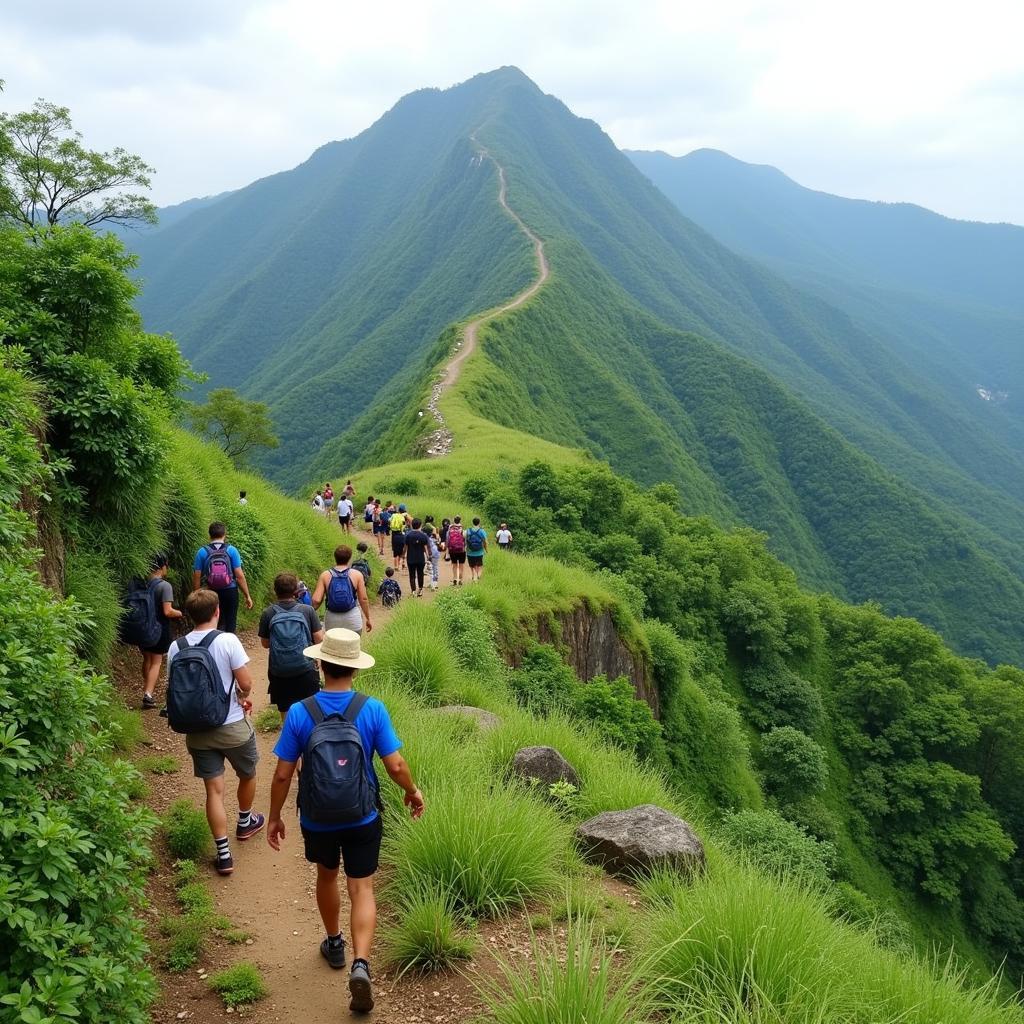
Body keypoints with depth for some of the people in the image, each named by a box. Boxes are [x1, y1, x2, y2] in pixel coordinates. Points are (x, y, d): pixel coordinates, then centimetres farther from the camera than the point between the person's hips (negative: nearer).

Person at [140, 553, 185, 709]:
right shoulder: (165, 586, -17)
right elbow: (168, 611, -22)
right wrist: (180, 614, -3)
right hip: (159, 629, -5)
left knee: (147, 659, 19)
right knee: (156, 662, 3)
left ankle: (147, 690, 26)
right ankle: (148, 694, -8)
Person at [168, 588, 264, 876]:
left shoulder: (176, 647, -5)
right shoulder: (227, 640, -17)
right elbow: (246, 683, -16)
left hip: (197, 731, 3)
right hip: (233, 726, -2)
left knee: (214, 790, 8)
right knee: (247, 775, 24)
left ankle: (224, 854, 8)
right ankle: (245, 823, 46)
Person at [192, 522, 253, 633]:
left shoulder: (202, 552, -3)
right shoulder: (231, 550, -5)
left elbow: (196, 577, -3)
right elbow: (239, 575, -8)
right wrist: (247, 596, -2)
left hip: (212, 593, 1)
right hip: (231, 592, -1)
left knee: (216, 625, 12)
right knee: (230, 624, 9)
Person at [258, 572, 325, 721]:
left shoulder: (268, 613, -6)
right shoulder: (307, 610, -8)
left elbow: (265, 644, 3)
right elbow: (319, 639, -6)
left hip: (279, 672, 1)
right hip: (306, 670, -1)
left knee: (286, 711, 14)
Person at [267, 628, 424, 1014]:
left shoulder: (299, 713, -16)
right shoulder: (372, 709, -17)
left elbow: (282, 774, -11)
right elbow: (395, 766, -14)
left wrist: (275, 817, 4)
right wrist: (413, 792, 6)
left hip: (317, 821, 1)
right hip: (363, 820, -1)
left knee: (327, 876, 26)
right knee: (362, 889, 9)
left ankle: (334, 944, 44)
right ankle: (360, 964, -9)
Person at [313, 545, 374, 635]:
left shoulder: (325, 575, -4)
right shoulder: (357, 575, -4)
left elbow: (316, 600, -9)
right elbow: (363, 599, -3)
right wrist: (368, 619, 9)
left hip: (332, 621, 1)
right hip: (353, 620, -1)